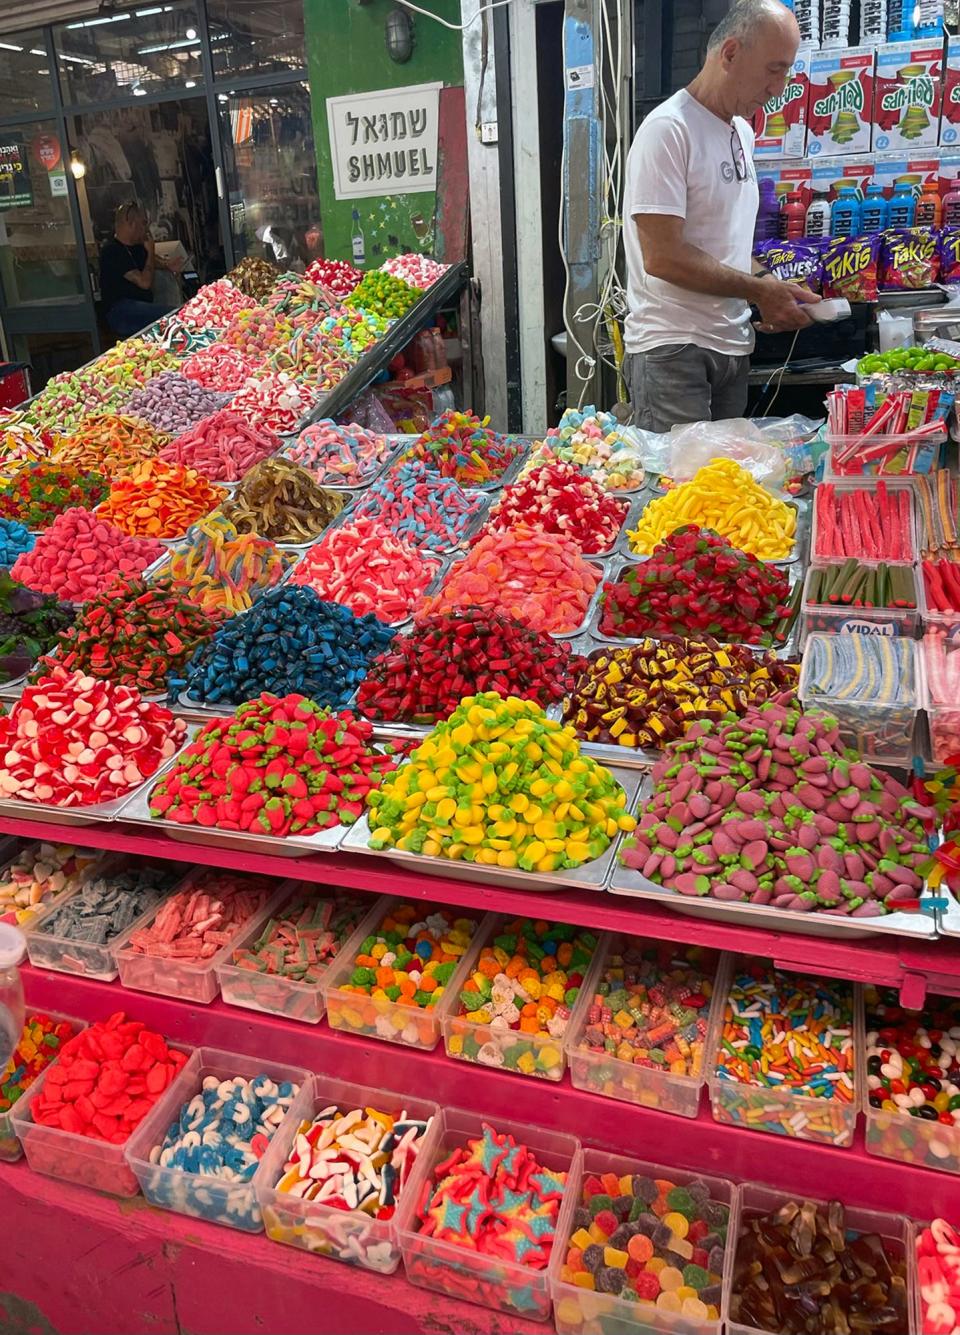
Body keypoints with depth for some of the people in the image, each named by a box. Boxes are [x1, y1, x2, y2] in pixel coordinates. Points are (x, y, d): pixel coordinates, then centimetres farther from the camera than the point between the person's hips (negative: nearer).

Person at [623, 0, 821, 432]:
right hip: (672, 348, -8)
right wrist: (761, 289, -13)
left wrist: (775, 294, 5)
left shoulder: (742, 131, 16)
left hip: (732, 343, 8)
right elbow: (662, 257, -19)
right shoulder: (668, 130, -12)